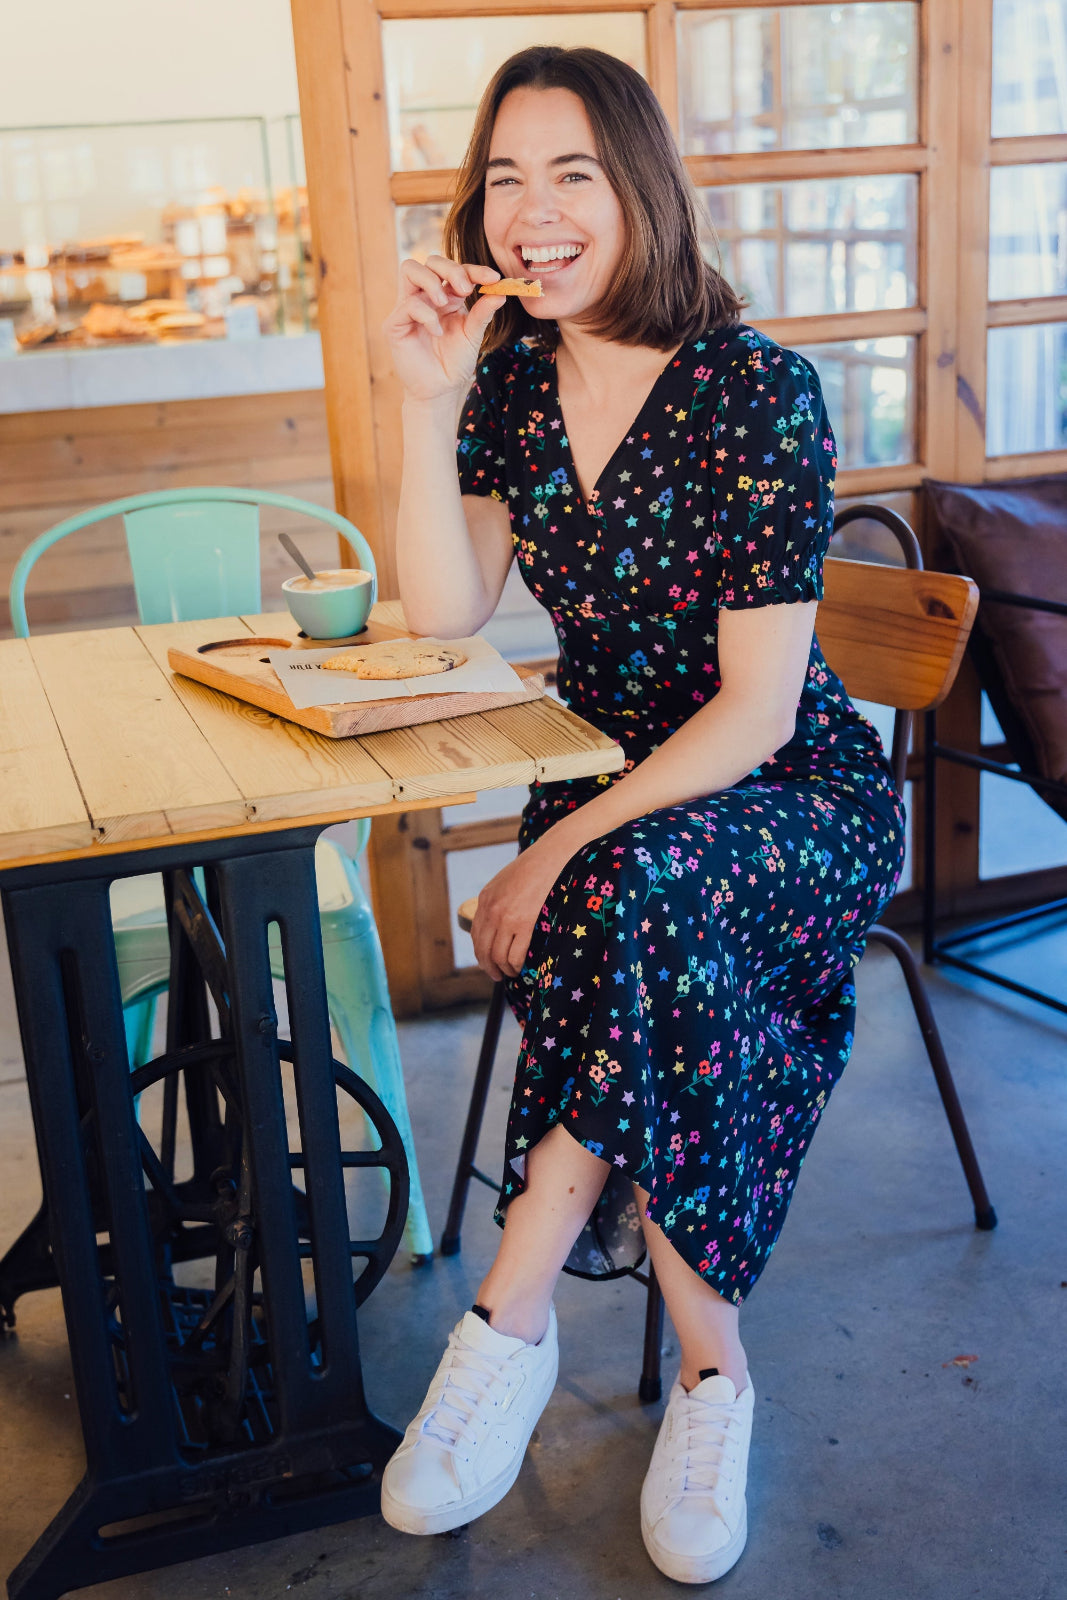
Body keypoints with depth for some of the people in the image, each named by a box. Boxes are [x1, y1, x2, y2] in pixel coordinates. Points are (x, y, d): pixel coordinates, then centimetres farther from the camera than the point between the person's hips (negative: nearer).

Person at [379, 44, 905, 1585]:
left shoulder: (759, 391, -16)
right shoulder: (515, 372, 2)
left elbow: (758, 710, -20)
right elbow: (443, 612, -7)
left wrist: (557, 853, -25)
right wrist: (428, 401, -16)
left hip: (795, 794, -4)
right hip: (616, 791, 4)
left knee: (640, 895, -35)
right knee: (647, 959, -27)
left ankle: (510, 1323, -23)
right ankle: (711, 1369, -10)